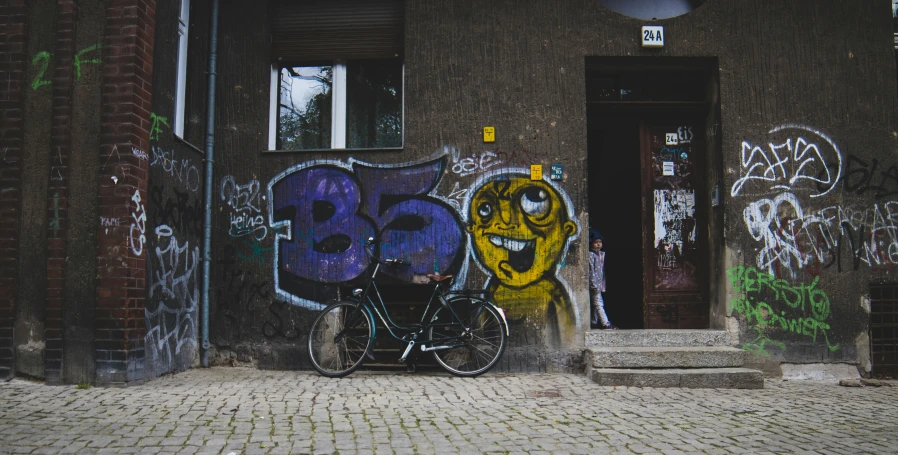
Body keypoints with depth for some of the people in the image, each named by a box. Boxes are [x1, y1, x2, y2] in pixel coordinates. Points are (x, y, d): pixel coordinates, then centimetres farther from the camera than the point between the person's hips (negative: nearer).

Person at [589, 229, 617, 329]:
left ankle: (594, 322, 19)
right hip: (594, 284, -8)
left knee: (597, 304, 12)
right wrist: (594, 284, -20)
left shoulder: (602, 254, 13)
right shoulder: (590, 255, -12)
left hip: (599, 284, 8)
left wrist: (602, 285, 16)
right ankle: (605, 323, -8)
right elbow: (591, 271, -17)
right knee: (598, 303, -7)